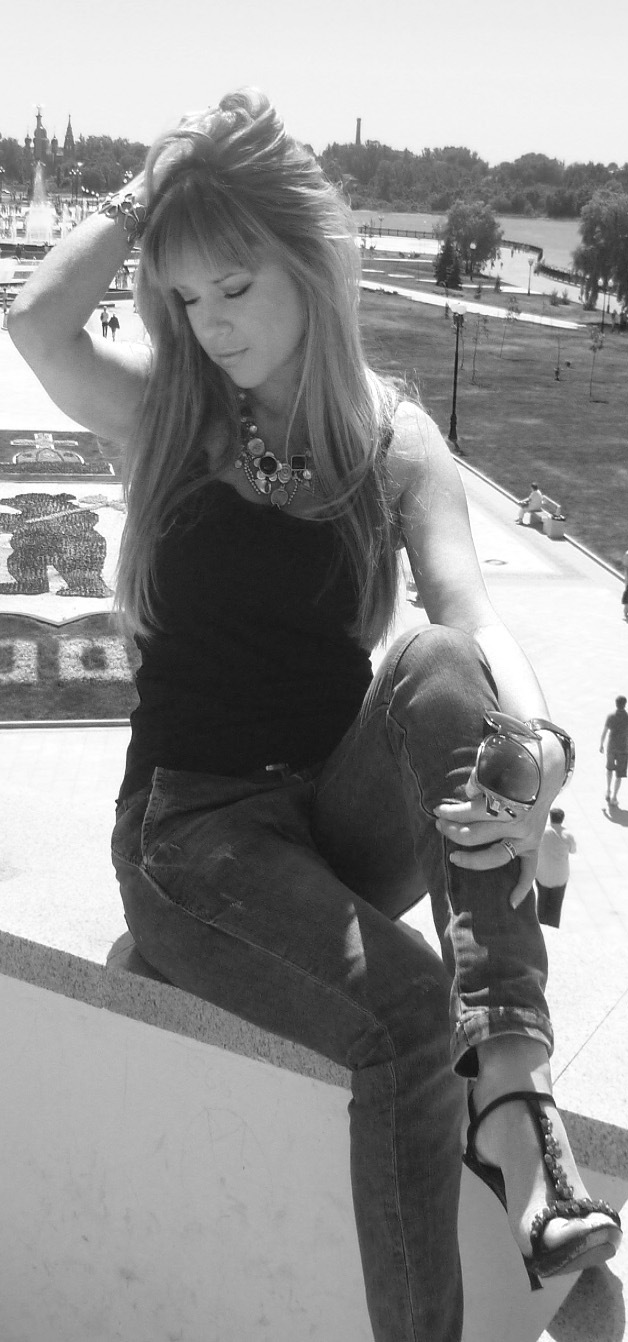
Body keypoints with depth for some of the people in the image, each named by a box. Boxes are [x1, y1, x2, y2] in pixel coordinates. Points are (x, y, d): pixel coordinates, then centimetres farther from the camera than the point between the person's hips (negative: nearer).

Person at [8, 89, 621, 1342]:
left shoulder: (397, 438, 1)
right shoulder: (165, 411, 2)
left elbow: (473, 616, -14)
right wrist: (150, 189, -6)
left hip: (351, 813, 2)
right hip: (192, 827, -2)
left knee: (437, 664, -30)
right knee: (407, 1006, -30)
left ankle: (511, 1078, -30)